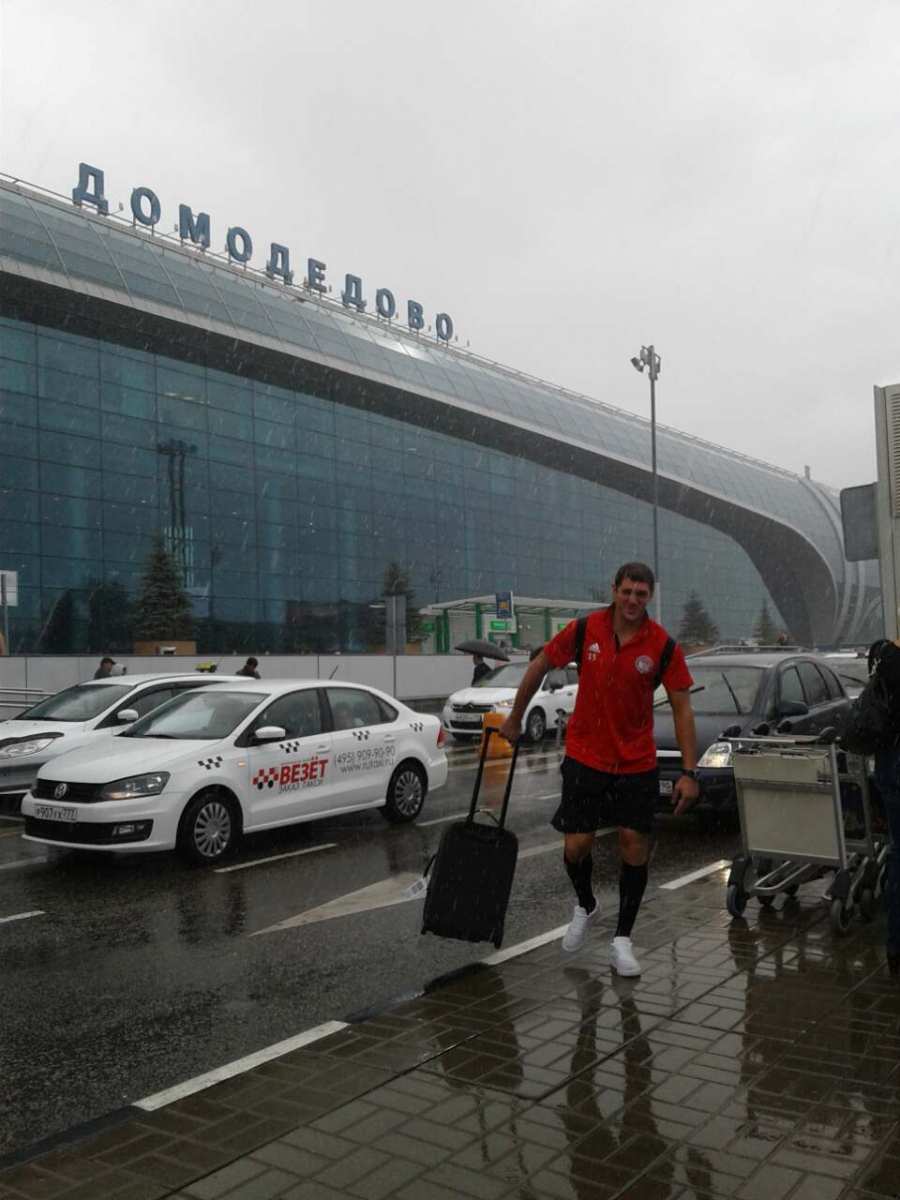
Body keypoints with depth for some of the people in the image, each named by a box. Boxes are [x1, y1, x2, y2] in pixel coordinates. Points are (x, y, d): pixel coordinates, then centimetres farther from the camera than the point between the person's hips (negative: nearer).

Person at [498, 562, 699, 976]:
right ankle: (584, 905, 31)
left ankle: (621, 940, 16)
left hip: (637, 763, 0)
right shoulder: (583, 630, -9)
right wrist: (515, 719, 13)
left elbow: (682, 708, -8)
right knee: (576, 844, -2)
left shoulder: (662, 645, -11)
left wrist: (689, 772, -13)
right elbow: (539, 667, 5)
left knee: (633, 845, 0)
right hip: (585, 756, 0)